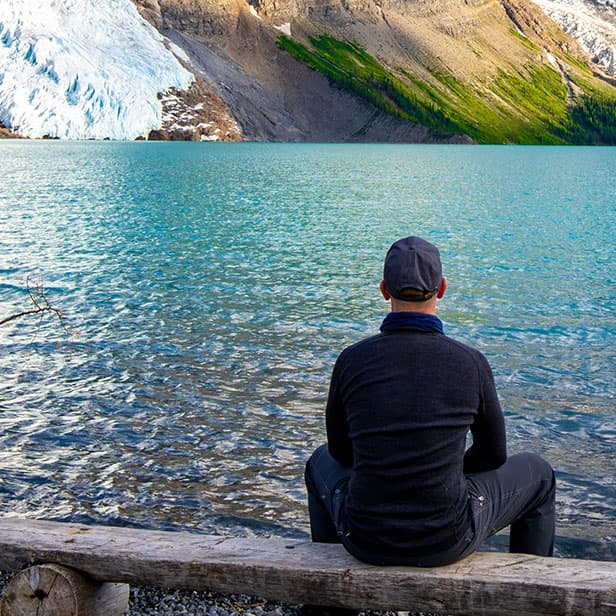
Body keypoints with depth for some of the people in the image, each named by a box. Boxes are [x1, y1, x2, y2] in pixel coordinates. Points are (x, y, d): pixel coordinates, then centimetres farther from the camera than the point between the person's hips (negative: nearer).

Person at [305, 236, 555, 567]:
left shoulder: (351, 360, -8)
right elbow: (493, 454, 5)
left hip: (364, 539, 2)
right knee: (537, 474, 26)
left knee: (322, 462, 36)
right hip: (448, 542, -1)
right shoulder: (471, 363, -10)